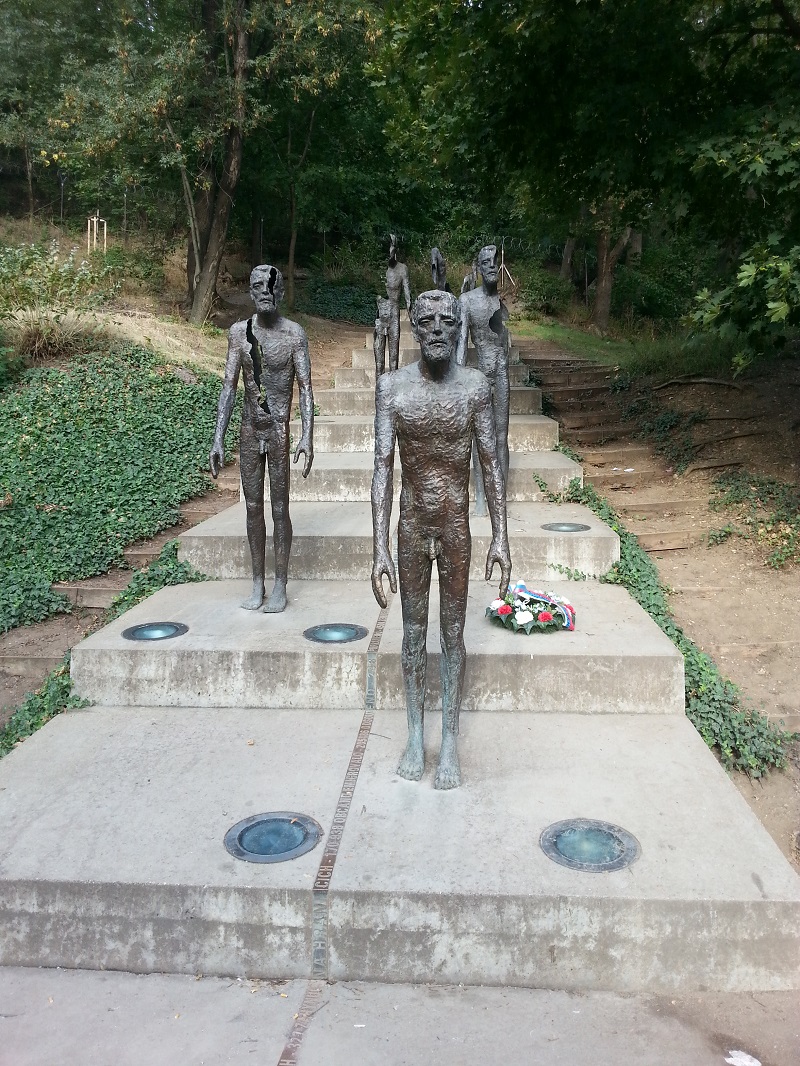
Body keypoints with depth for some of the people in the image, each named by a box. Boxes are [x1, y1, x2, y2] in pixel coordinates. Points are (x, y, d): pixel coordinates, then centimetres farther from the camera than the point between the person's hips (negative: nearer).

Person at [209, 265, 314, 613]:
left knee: (279, 508, 1)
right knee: (253, 506, 9)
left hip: (279, 430, -3)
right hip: (249, 429, 4)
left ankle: (280, 587, 11)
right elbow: (228, 386, 3)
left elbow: (305, 387, -8)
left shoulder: (294, 334, -4)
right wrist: (218, 439, -2)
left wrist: (307, 434, -19)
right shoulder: (238, 332, 5)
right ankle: (257, 583, 19)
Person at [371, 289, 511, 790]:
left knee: (453, 633, 7)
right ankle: (416, 735, 26)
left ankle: (450, 741, 20)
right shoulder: (393, 387, -6)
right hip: (412, 526, 1)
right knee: (414, 631, 11)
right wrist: (380, 549, -14)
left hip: (456, 525, 0)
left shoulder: (475, 386, -5)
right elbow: (383, 468, -9)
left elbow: (491, 465, -2)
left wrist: (501, 538, -5)